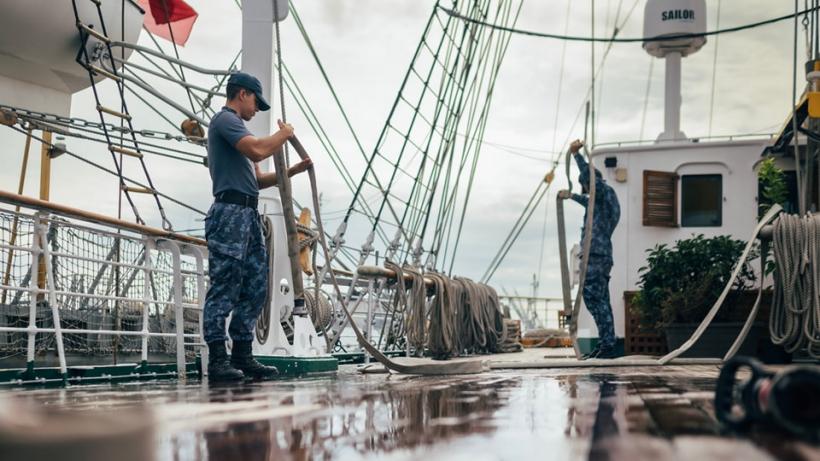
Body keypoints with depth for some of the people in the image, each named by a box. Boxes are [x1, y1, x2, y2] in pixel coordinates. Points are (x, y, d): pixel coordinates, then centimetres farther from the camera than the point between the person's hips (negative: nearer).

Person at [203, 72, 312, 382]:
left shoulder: (236, 127, 28)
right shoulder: (225, 119, -2)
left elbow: (258, 179, 28)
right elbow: (258, 150, -19)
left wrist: (293, 171, 19)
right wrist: (283, 134, -1)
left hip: (249, 215, 10)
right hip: (230, 212, -10)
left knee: (256, 288, 7)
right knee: (225, 288, -11)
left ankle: (242, 356, 10)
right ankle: (218, 360, -11)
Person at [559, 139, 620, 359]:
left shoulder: (606, 192, -2)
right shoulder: (603, 199, 27)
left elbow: (589, 175, -22)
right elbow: (589, 202, 50)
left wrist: (576, 154, -23)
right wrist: (572, 196, 65)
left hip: (596, 256, -10)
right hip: (601, 256, 10)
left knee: (594, 299, -14)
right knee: (600, 301, 9)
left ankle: (607, 345, -18)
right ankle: (606, 344, 10)